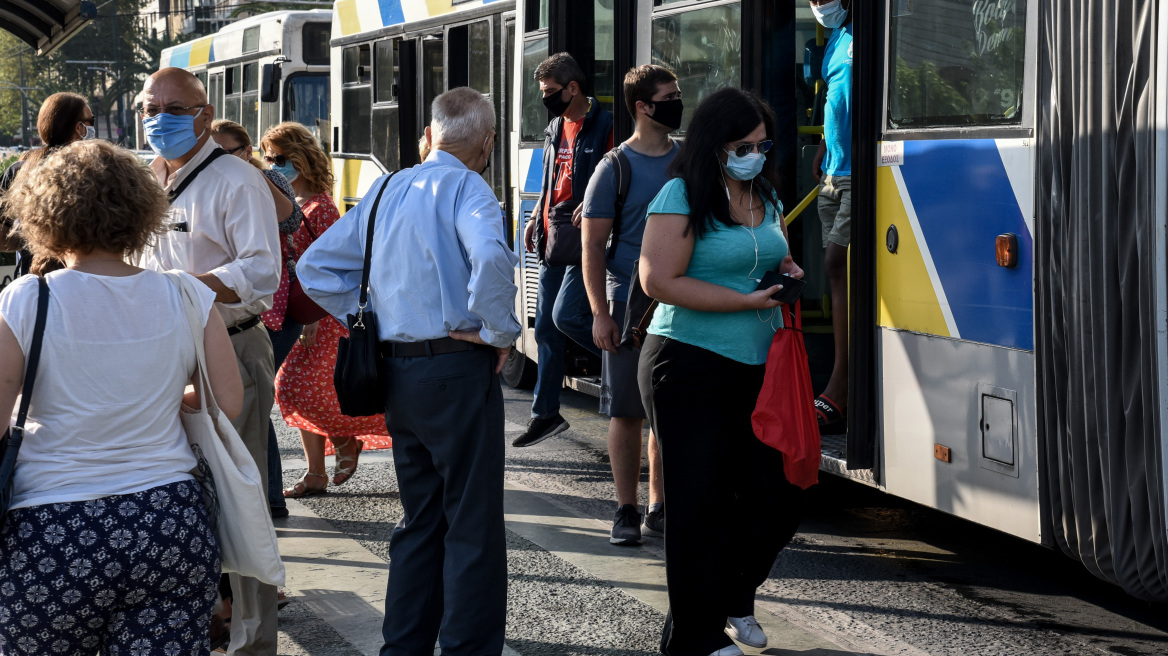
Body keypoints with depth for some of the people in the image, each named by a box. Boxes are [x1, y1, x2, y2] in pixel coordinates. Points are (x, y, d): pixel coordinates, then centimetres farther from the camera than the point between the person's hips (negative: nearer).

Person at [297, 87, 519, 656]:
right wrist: (499, 331, -16)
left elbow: (315, 267, 18)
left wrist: (368, 318, 14)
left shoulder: (384, 192, 14)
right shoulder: (466, 188, -9)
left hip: (397, 374, 8)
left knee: (421, 520, 18)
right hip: (458, 372, -8)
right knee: (474, 526, -1)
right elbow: (491, 257, -29)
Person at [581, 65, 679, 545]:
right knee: (627, 412, 2)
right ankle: (627, 511, 11)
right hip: (629, 305, -3)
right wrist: (600, 314, -11)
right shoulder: (615, 169, -4)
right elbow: (593, 245, -5)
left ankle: (659, 507, 17)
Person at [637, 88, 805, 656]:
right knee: (696, 508, 0)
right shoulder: (682, 198, -10)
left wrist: (788, 273, 5)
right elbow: (660, 281, -19)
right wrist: (746, 300, -18)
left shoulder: (766, 197, 14)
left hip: (757, 370, 7)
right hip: (691, 372, -7)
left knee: (775, 503, 9)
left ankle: (733, 600, 35)